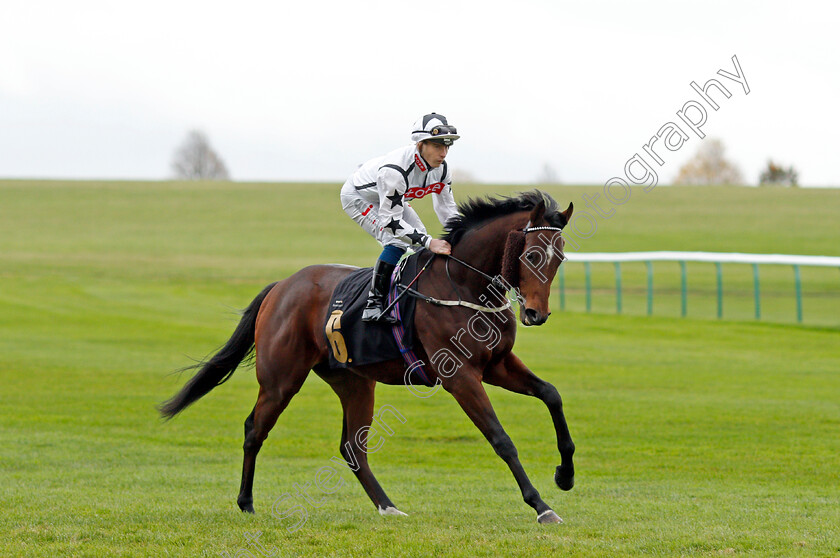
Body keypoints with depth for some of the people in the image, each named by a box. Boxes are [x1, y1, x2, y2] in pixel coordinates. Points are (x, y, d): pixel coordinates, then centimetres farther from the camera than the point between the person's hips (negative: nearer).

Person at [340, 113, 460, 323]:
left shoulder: (441, 170, -19)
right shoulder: (394, 170, -43)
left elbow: (448, 210, -3)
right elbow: (390, 221, -41)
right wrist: (428, 242, -47)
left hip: (392, 198, 8)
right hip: (358, 197, -8)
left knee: (421, 244, -2)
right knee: (397, 243, -25)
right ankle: (373, 304, -21)